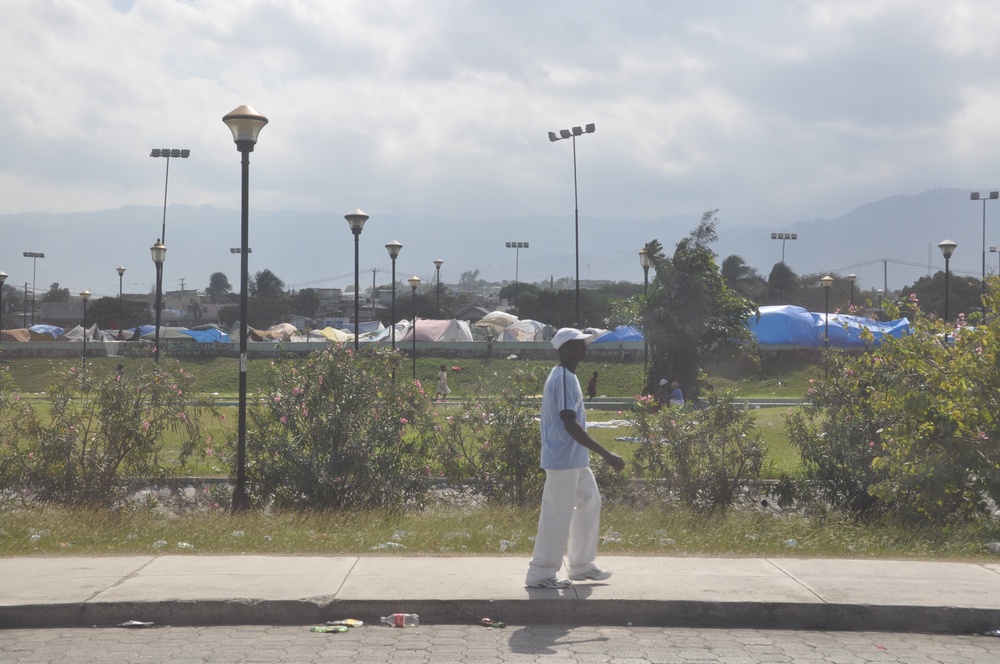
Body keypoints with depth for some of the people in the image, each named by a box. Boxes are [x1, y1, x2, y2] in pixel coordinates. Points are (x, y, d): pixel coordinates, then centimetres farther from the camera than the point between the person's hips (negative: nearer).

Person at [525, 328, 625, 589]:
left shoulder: (567, 377, 13)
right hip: (564, 460, -10)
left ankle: (581, 565, 25)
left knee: (590, 502, 17)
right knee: (557, 515, -4)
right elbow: (570, 425, -26)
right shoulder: (563, 379, -19)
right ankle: (540, 574, 4)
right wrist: (606, 454, -27)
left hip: (576, 460, 10)